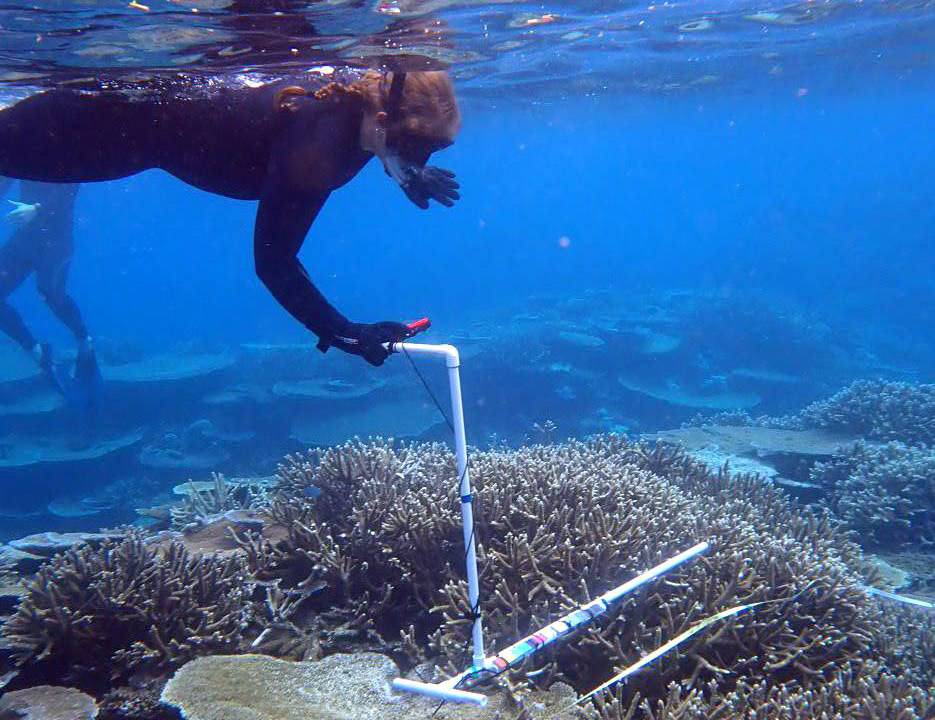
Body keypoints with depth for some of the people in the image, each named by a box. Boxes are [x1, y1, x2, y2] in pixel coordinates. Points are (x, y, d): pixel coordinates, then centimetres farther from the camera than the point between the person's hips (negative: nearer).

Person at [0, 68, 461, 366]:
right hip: (144, 121, -7)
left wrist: (412, 174, -3)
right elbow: (273, 260, -37)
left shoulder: (368, 98, -17)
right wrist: (342, 334, -38)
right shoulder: (315, 146, -42)